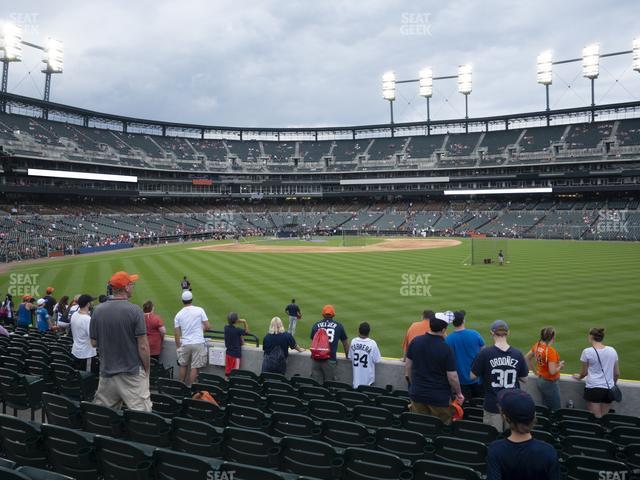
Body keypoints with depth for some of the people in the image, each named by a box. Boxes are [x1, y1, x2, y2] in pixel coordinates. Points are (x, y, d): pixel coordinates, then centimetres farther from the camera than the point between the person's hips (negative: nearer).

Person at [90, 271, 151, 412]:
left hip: (106, 371, 5)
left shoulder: (98, 310, -1)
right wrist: (146, 370, -1)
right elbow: (143, 346, -14)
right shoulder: (135, 310, -14)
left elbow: (94, 343, 5)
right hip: (132, 372, -5)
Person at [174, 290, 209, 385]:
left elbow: (176, 333, 3)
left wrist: (178, 346, 14)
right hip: (198, 343, -2)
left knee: (183, 366, 18)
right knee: (194, 367, 2)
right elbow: (207, 326, -5)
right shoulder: (199, 310, -5)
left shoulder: (178, 314, 2)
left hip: (184, 344, 3)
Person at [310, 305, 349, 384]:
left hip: (316, 358, 2)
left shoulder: (316, 325, 9)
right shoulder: (338, 326, 5)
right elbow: (345, 343, 15)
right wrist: (347, 356, 32)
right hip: (330, 359, -2)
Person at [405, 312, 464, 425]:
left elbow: (408, 365, 4)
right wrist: (459, 393, 3)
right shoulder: (446, 349, -20)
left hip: (417, 394, 4)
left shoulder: (415, 341, -6)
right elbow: (452, 377, -15)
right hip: (439, 397, -4)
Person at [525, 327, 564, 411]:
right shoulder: (551, 351, -24)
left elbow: (527, 358, 11)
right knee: (556, 410, 4)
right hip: (550, 383, -8)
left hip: (540, 381, 8)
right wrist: (560, 366, -6)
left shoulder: (537, 346, -3)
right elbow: (552, 372, -25)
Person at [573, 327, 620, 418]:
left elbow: (584, 372, 5)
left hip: (593, 388, -4)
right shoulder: (612, 350, 5)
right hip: (609, 389, 4)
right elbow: (617, 373, 12)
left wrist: (578, 376, 27)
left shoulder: (587, 352, -5)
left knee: (596, 418, -1)